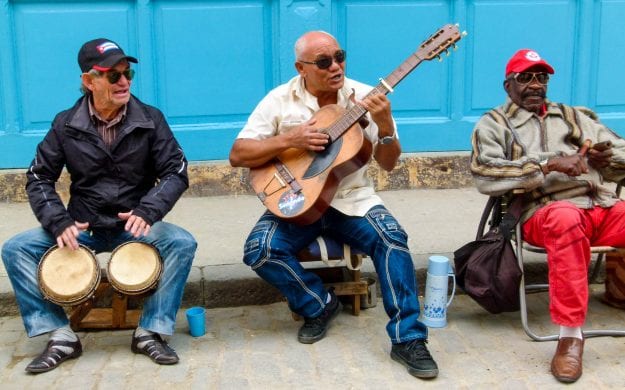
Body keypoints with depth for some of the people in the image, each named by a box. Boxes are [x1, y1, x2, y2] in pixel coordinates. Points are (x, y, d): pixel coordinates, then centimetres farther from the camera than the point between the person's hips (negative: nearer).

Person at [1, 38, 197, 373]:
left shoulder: (150, 120, -5)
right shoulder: (66, 125, -1)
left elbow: (176, 172, -7)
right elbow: (39, 179, 2)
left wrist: (147, 211, -24)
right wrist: (59, 223, -15)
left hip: (134, 226, -1)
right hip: (82, 229, 2)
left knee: (182, 243, -29)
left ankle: (150, 331, -18)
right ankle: (60, 336, -14)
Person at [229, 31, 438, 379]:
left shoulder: (365, 97, -2)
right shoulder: (280, 100, -4)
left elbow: (389, 164, -2)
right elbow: (238, 155, -8)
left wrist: (385, 125, -22)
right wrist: (289, 139, -21)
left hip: (352, 200, 0)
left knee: (392, 236, -27)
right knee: (259, 249, -24)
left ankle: (408, 339, -16)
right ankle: (320, 305, 2)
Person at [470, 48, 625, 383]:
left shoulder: (574, 116, 27)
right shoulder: (493, 124, 12)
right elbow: (485, 175, -7)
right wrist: (550, 164, -13)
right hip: (546, 213, -4)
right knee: (566, 219, -39)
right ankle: (570, 335, -31)